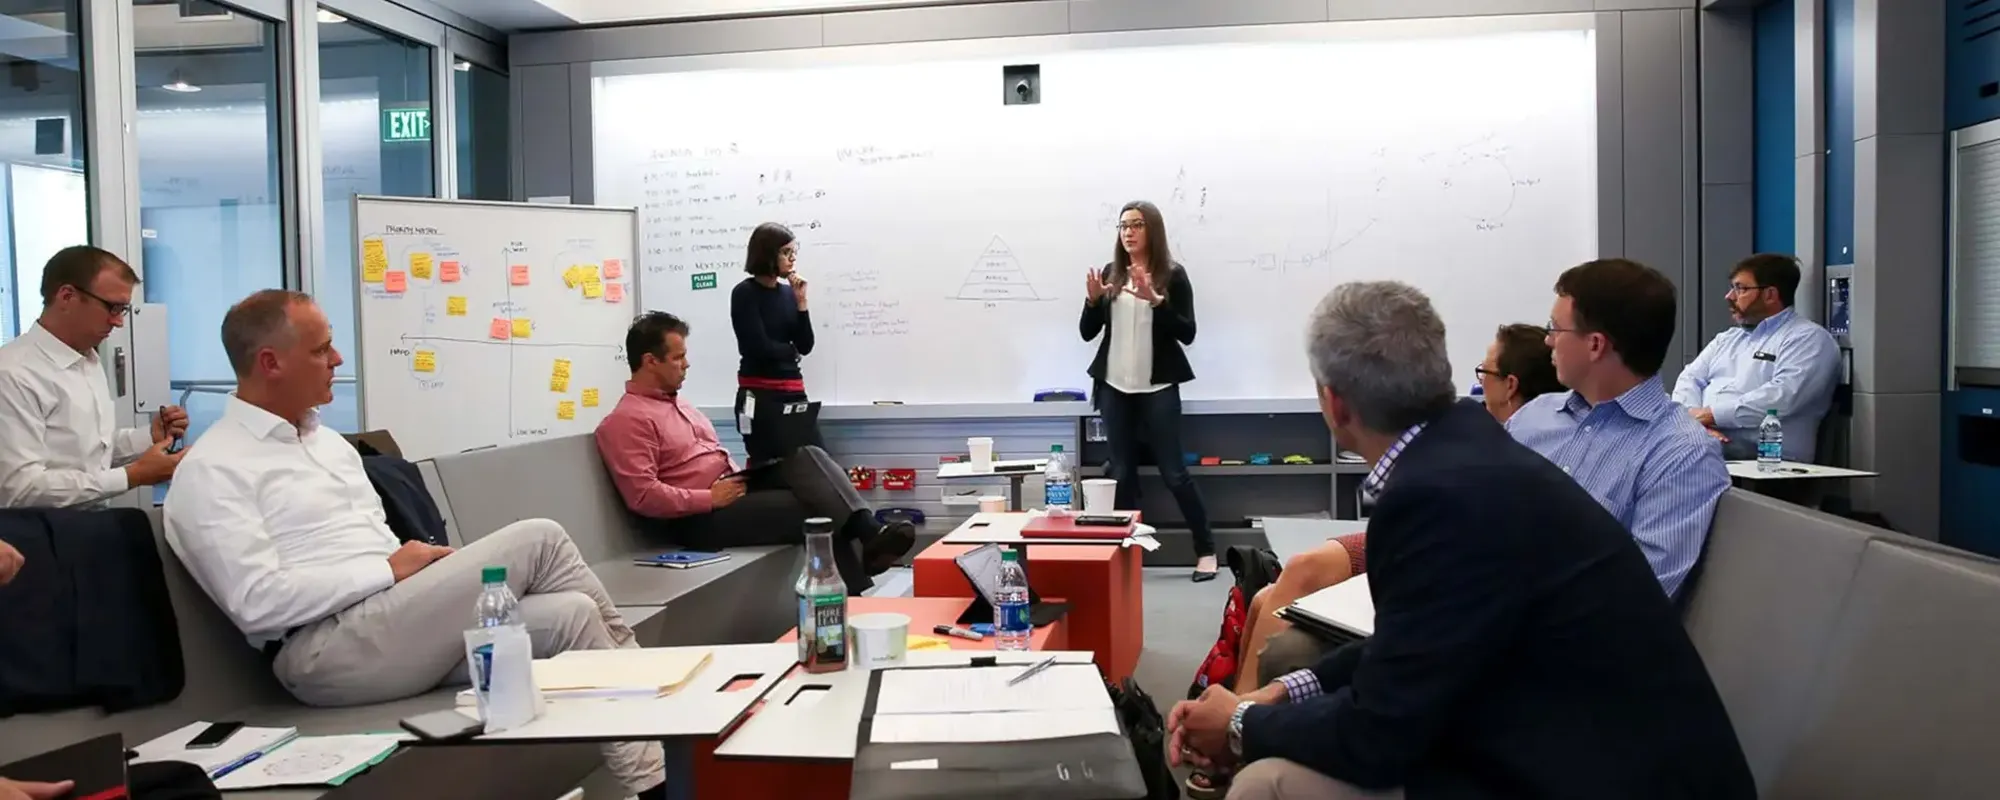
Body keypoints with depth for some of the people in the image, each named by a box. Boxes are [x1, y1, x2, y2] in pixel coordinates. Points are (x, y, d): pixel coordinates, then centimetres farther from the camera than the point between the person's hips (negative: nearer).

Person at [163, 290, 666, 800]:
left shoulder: (326, 440, 21)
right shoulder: (212, 471, -6)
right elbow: (259, 603, -17)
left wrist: (424, 568, 0)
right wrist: (390, 570, -14)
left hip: (402, 618, 8)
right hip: (327, 650, -8)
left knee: (570, 614, -17)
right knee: (537, 541, -18)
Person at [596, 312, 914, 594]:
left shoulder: (676, 402, 21)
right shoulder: (628, 420, -9)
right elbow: (643, 495, -19)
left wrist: (741, 482, 7)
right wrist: (710, 498, -19)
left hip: (730, 487, 8)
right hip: (699, 518, -8)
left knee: (806, 457, -18)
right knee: (816, 510, -21)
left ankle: (869, 533, -34)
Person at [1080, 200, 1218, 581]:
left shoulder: (1173, 275, -3)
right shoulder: (1110, 273, 6)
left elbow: (1187, 333, -9)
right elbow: (1088, 333, 8)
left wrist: (1155, 300, -21)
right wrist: (1092, 299, -12)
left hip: (1158, 387, -3)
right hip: (1114, 386, 4)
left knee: (1173, 472, -2)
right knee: (1122, 473, 6)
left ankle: (1206, 549, 9)